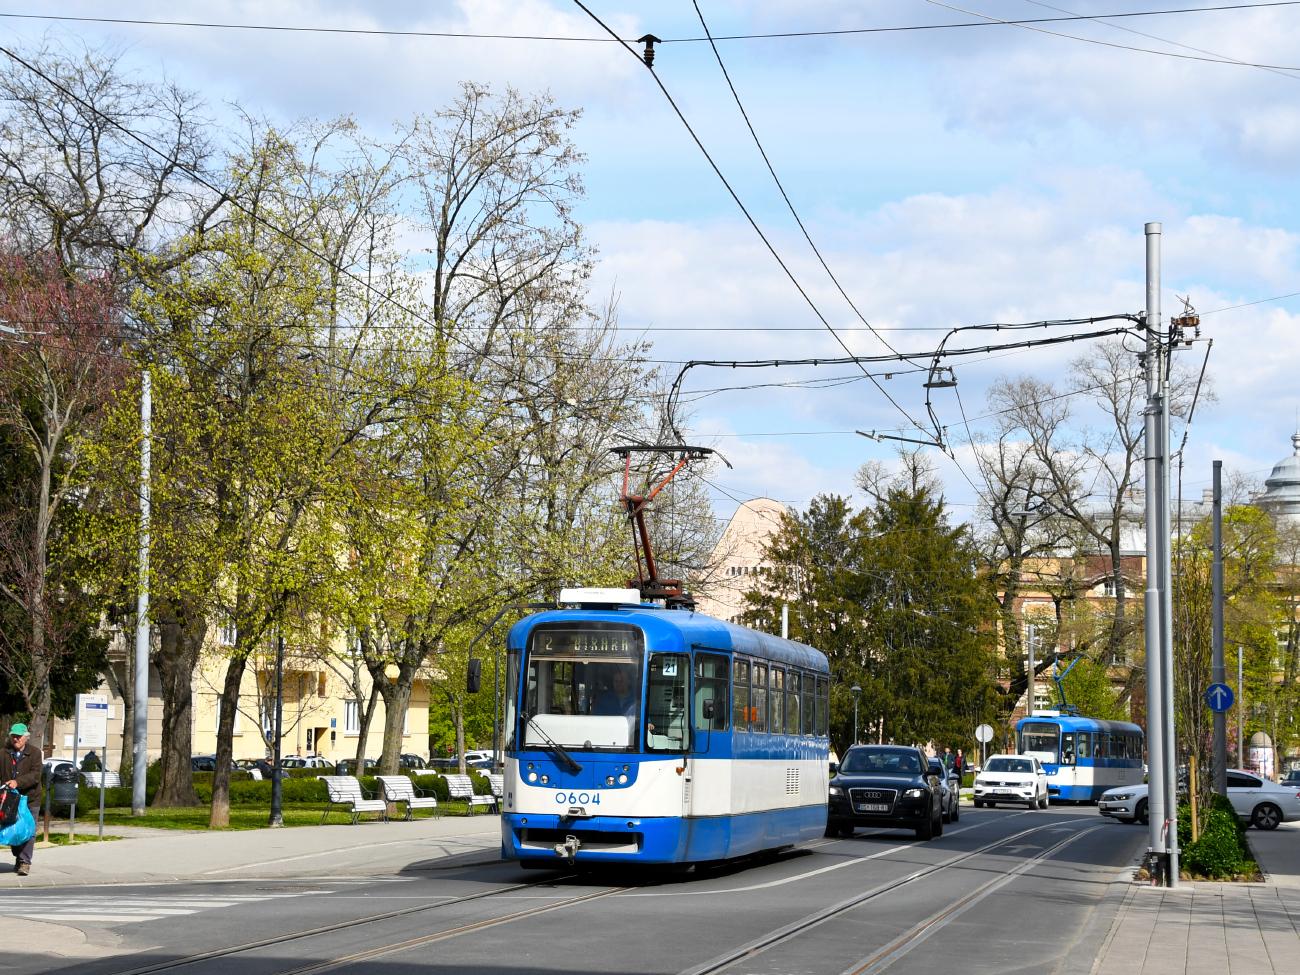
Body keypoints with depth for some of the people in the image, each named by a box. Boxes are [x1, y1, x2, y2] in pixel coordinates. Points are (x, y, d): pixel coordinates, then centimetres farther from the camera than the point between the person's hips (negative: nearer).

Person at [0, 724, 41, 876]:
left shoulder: (34, 752, -5)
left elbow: (35, 775, -15)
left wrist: (17, 782, -28)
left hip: (30, 798, -3)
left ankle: (25, 862, -5)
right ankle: (18, 859, 25)